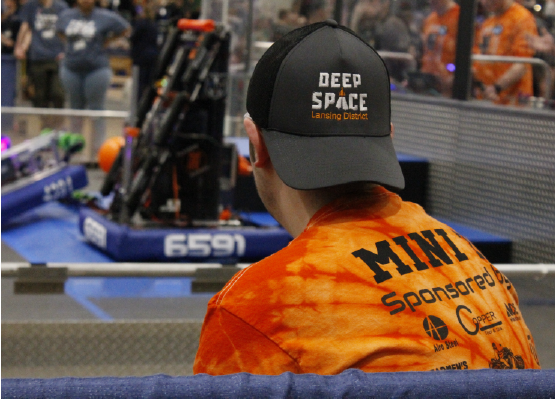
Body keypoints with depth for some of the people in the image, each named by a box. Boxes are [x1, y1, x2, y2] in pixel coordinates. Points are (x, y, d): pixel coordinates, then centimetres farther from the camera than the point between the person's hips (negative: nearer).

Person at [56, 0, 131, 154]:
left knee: (96, 109, -2)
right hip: (71, 70, 4)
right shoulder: (66, 16, 7)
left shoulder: (105, 17, -5)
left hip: (97, 70, -4)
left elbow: (126, 29, 4)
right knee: (76, 108, 13)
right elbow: (59, 31, 26)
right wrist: (70, 43, 11)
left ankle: (97, 146, 4)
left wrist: (107, 41, 2)